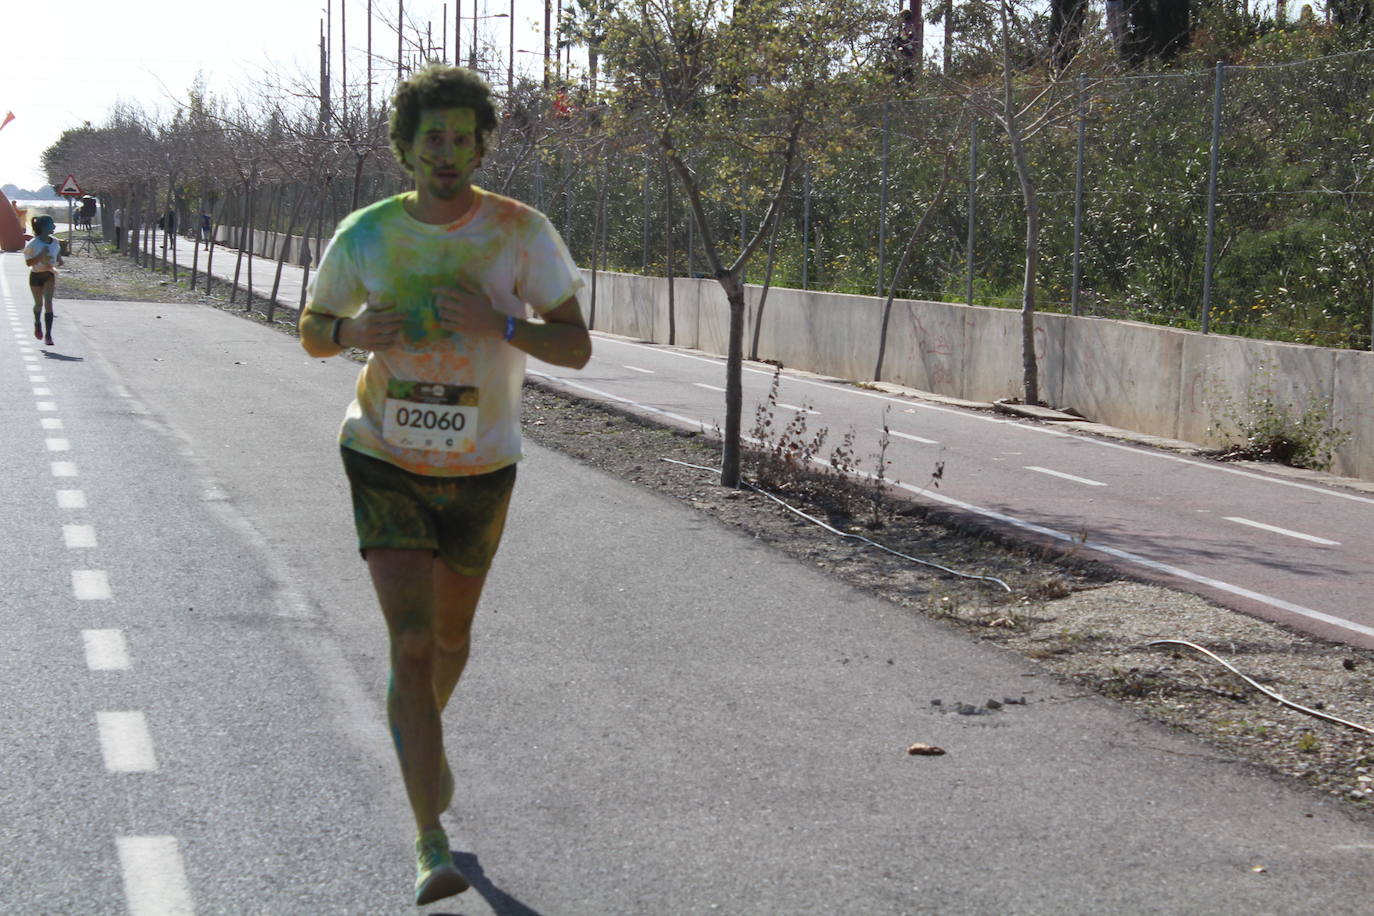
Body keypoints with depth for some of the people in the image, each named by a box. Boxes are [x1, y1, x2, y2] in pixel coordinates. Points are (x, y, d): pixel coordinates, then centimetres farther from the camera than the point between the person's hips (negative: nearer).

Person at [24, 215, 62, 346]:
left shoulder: (55, 243, -2)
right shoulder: (33, 244, -15)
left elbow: (59, 260, 13)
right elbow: (28, 262, -14)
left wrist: (58, 263, -10)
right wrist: (41, 255, -26)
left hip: (49, 275, 2)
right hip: (35, 276, -2)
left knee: (48, 303, -13)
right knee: (39, 303, 12)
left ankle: (47, 335, -13)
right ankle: (37, 323, 47)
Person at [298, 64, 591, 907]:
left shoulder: (521, 231, -9)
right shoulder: (366, 234, -5)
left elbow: (577, 347, -10)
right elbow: (312, 332, 8)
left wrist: (500, 326, -28)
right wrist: (353, 330, -16)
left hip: (481, 469, 1)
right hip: (385, 464, -1)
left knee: (451, 634, 20)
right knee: (410, 641, -13)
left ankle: (426, 731, 54)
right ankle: (431, 846, -12)